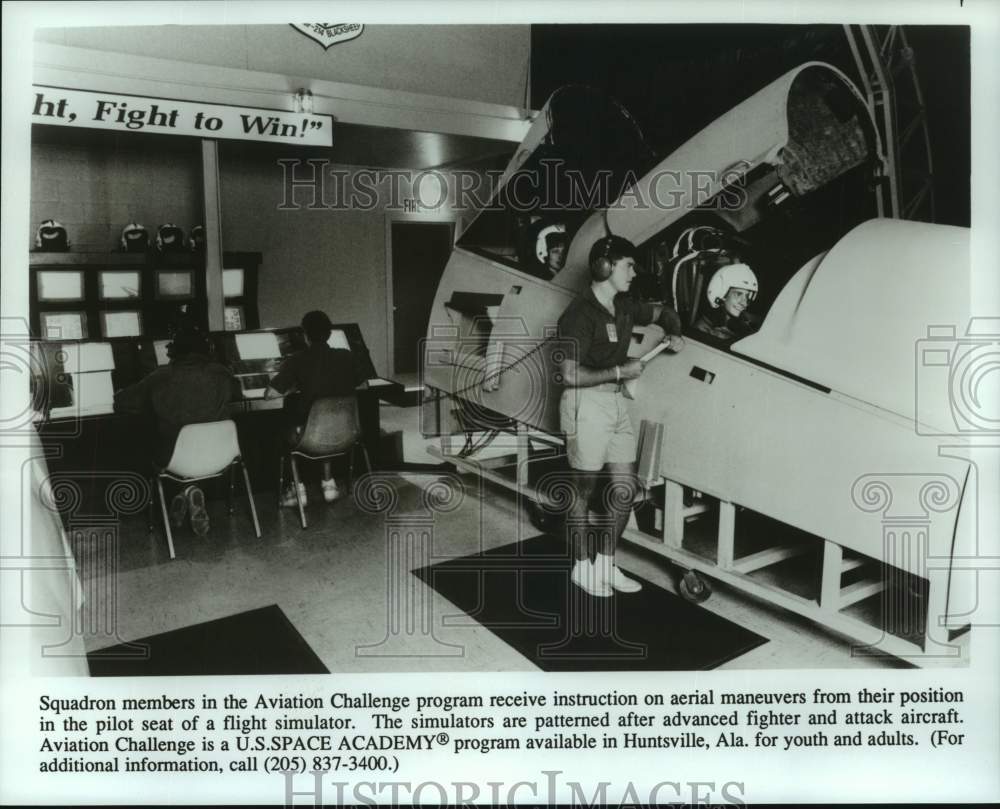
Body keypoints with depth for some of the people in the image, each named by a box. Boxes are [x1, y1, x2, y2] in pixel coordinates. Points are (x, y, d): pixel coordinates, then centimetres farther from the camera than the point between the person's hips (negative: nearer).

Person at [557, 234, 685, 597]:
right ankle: (582, 567, 20)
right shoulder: (580, 314, -17)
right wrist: (621, 371, -17)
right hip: (586, 404, -8)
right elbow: (570, 375, -23)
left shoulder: (624, 307, 8)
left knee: (625, 489, 10)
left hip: (616, 402, 8)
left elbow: (663, 313, 28)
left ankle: (605, 563, 24)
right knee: (584, 491, 5)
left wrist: (674, 334, 7)